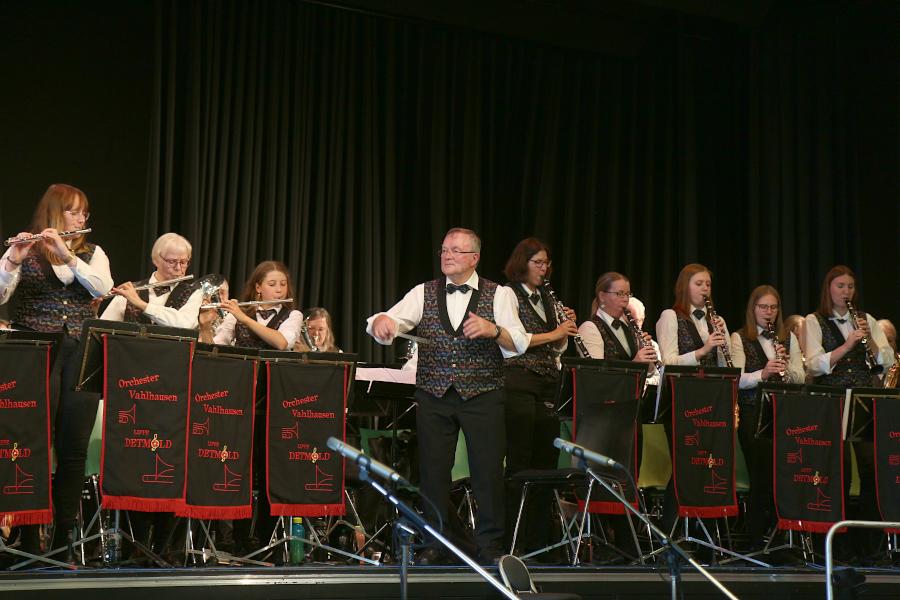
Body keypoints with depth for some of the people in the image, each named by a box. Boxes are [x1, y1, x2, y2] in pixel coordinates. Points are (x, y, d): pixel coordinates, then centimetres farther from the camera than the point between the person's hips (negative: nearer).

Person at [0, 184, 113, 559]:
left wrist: (67, 254, -17)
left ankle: (64, 538, 11)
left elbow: (103, 288, -8)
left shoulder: (92, 253, 12)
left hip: (80, 356, 3)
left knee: (74, 448, 3)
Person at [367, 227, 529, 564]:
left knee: (488, 469, -2)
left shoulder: (499, 295, 5)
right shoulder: (424, 293, 10)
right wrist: (382, 322, -26)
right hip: (434, 394, 2)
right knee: (433, 469, 5)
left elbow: (518, 344, -6)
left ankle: (490, 546, 11)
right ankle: (434, 544, 17)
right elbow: (388, 325, -3)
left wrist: (493, 329, -25)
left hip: (482, 394, -2)